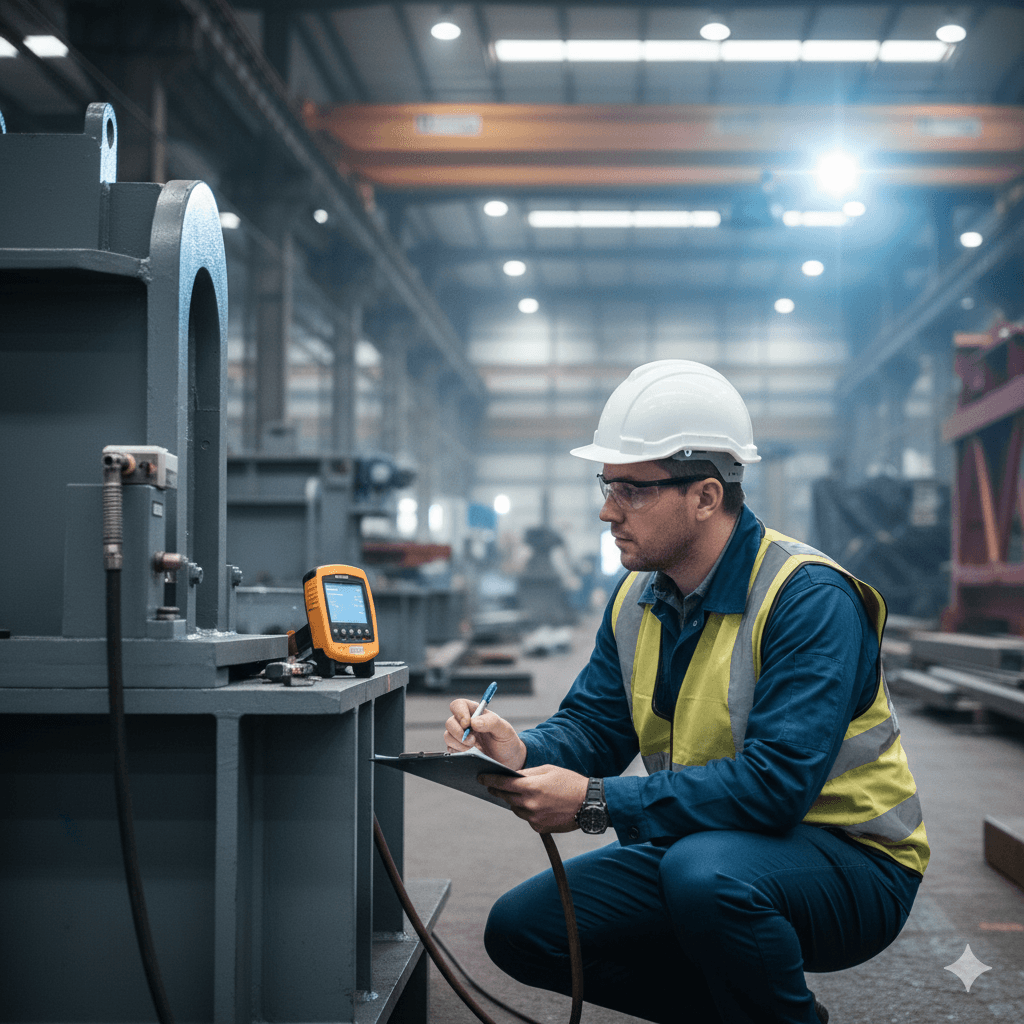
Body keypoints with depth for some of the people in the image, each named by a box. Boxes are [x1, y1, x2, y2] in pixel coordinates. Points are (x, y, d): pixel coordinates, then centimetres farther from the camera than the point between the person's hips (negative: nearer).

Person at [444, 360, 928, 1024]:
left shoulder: (809, 597, -23)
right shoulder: (639, 597, 4)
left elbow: (776, 782, -31)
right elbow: (594, 724, 6)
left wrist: (596, 802, -32)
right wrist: (524, 751, -18)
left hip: (849, 860, -8)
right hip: (701, 842, 8)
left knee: (705, 871, -39)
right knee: (520, 929, -3)